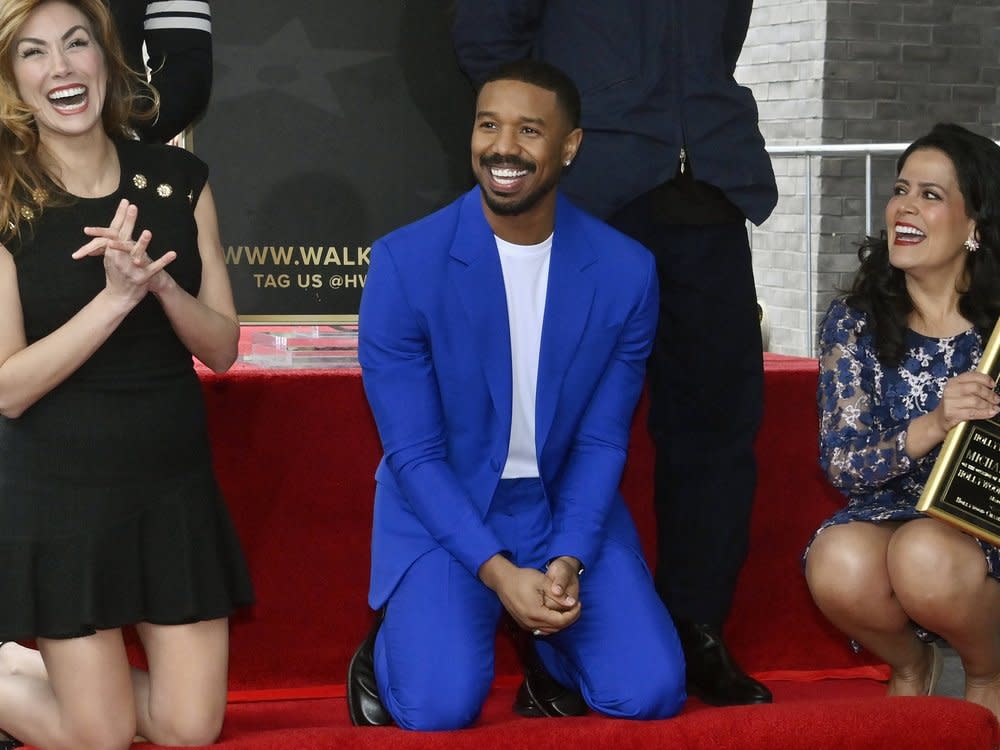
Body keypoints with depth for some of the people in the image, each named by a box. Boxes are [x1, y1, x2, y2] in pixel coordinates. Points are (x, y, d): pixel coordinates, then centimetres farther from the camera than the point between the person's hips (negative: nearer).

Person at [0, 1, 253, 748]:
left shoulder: (178, 179, 1)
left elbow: (222, 348, 2)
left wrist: (160, 283, -18)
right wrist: (114, 297, -25)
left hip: (177, 487, 4)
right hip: (60, 495, -4)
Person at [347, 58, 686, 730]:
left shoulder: (626, 272, -9)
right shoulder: (405, 263, -16)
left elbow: (602, 442, -2)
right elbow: (415, 453, -13)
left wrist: (567, 562, -17)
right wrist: (500, 573, -22)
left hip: (567, 504, 3)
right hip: (442, 507, -2)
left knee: (651, 693, -14)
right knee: (441, 707, -24)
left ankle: (548, 652, 19)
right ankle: (390, 653, 13)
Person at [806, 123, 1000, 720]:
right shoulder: (855, 322, 0)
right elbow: (843, 465, -6)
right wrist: (930, 428, -24)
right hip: (889, 517, 2)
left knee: (926, 558, -36)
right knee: (839, 564, -32)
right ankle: (911, 664, 3)